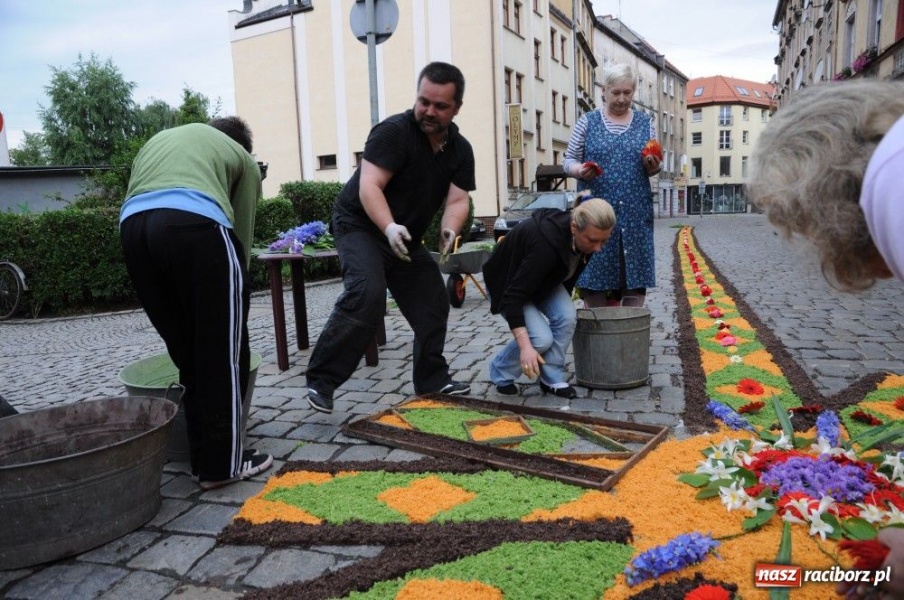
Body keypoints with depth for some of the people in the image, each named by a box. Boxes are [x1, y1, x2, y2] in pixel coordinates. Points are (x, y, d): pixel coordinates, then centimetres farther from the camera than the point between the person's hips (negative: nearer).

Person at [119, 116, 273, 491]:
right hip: (195, 222, -5)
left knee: (187, 353, 15)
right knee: (223, 353, 7)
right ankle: (223, 463, 13)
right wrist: (236, 289, 32)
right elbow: (240, 234, 23)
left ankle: (203, 459, 23)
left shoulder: (158, 140, 41)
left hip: (133, 225, 5)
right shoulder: (242, 158, 28)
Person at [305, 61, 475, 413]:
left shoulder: (461, 150, -1)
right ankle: (321, 380, -20)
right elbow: (369, 186, -29)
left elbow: (457, 200, -9)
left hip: (406, 237, 7)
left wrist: (449, 231, -32)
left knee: (433, 304, 6)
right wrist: (389, 228, -46)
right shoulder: (393, 132, -20)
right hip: (360, 225, -7)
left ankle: (432, 380, 22)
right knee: (366, 297, -28)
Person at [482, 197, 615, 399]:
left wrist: (564, 304, 15)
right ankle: (500, 371, 5)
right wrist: (525, 346, -43)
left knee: (566, 316, -19)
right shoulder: (547, 242, -41)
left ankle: (552, 379, -1)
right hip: (507, 282, -6)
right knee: (541, 338, -22)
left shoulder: (583, 238, -18)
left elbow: (570, 273, 4)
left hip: (544, 278, 6)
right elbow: (513, 296, -39)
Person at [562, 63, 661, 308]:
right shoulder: (587, 121, 7)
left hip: (635, 214, 2)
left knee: (634, 278, 1)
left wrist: (652, 165, -8)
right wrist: (579, 170, -15)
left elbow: (653, 170, 16)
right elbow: (569, 160, 7)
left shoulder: (646, 122, 13)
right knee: (595, 277, -2)